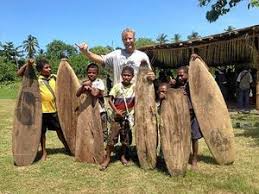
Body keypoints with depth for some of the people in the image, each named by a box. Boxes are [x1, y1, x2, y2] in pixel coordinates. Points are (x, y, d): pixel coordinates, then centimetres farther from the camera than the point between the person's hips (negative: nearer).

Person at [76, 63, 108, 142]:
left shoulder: (99, 82, -7)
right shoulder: (85, 82, 7)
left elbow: (95, 93, -23)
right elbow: (77, 94, -2)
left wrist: (88, 86, -11)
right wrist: (83, 86, -16)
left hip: (100, 111, -4)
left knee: (102, 130, 4)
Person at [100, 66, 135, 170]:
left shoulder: (134, 87, -2)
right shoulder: (117, 86, -7)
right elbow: (110, 100, -6)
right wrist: (116, 111, -16)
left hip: (128, 116, 2)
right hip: (117, 116, -2)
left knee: (125, 138, 11)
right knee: (112, 137, -4)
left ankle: (123, 156, 30)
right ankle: (107, 158, 9)